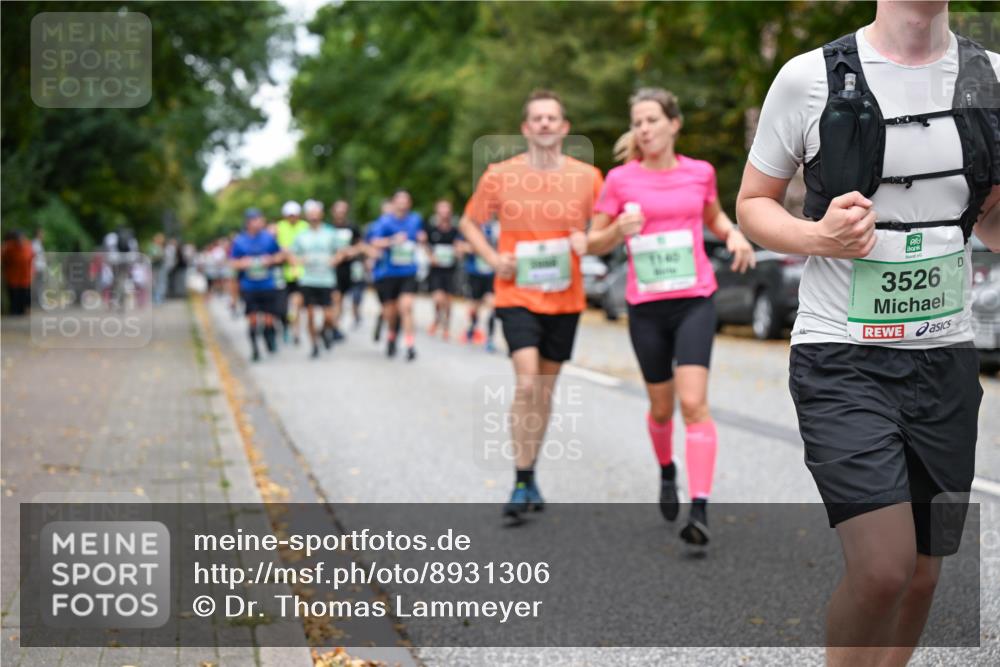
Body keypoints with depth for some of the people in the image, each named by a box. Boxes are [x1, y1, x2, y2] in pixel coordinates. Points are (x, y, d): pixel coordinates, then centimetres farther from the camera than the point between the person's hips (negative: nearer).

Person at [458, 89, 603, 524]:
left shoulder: (587, 176, 0)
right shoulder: (500, 175, -3)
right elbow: (469, 223, 9)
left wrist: (587, 240, -11)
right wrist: (493, 259, -7)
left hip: (565, 298, 3)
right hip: (518, 296, -3)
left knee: (546, 388, 12)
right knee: (526, 384, -16)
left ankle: (530, 474, 28)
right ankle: (522, 484, -7)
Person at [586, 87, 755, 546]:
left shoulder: (700, 173, 4)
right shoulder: (620, 180, 0)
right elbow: (594, 244, 5)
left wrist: (734, 235, 2)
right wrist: (619, 229, -16)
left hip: (694, 301, -1)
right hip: (645, 306, 1)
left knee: (693, 402, -15)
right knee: (661, 407, 12)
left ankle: (700, 509, -18)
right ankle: (667, 472, 43)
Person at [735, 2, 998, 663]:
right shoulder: (810, 77, -6)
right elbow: (753, 204, 4)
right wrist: (817, 236, -17)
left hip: (946, 358, 5)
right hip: (842, 357, -4)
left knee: (921, 577, 11)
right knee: (883, 570, -16)